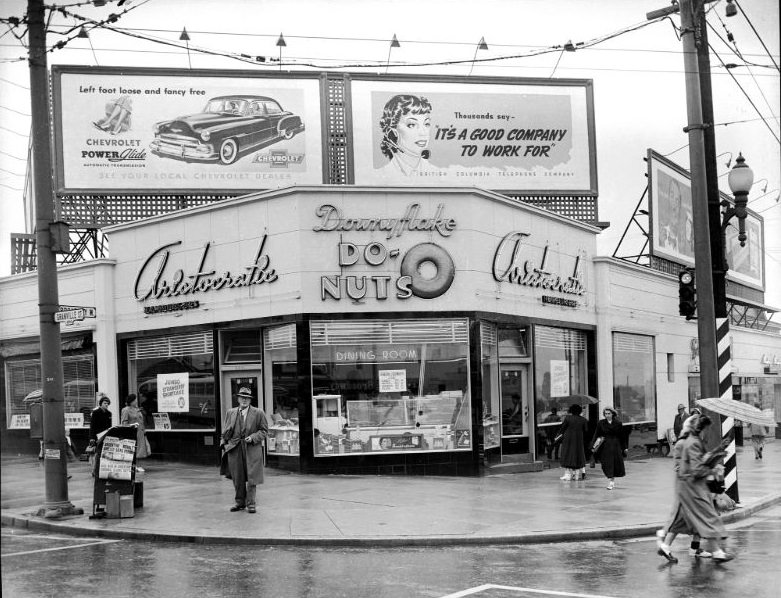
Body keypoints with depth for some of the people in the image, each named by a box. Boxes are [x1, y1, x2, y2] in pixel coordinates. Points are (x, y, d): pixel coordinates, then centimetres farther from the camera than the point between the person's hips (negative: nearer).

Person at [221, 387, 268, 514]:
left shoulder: (258, 413, 3)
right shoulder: (230, 413, 12)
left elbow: (264, 430, 3)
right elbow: (225, 432, 18)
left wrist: (253, 437, -12)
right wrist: (224, 444, 4)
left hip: (252, 449, -2)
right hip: (234, 449, 3)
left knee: (252, 477, -3)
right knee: (237, 478, 7)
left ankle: (250, 503, 6)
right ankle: (240, 502, 19)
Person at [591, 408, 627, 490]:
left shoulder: (618, 424, 2)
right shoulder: (600, 423, 1)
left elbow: (622, 437, 6)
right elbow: (596, 435, -1)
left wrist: (624, 448, 8)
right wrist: (594, 445, -11)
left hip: (616, 446, 1)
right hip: (605, 446, -1)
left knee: (617, 463, 4)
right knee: (607, 464, -6)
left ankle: (612, 479, 28)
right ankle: (610, 481, 2)